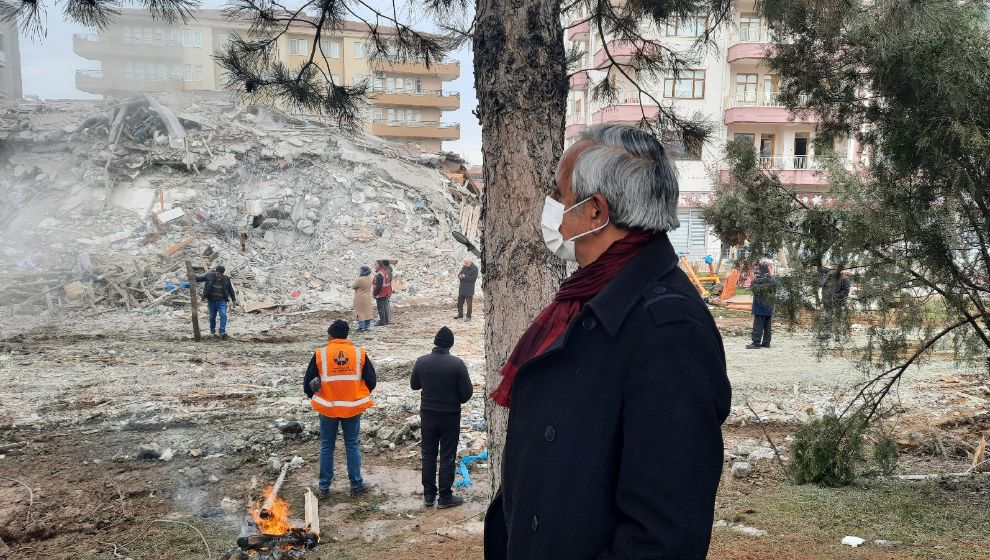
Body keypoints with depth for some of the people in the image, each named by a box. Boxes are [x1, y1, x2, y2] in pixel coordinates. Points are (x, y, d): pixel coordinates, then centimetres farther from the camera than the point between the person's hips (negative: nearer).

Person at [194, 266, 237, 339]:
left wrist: (234, 299, 12)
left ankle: (222, 332, -18)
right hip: (211, 301, 1)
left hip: (222, 301, -1)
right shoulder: (209, 276, -5)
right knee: (212, 316, 11)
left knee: (223, 315, -16)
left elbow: (230, 289, 7)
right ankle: (212, 332, 27)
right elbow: (200, 278, 1)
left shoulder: (226, 279, -2)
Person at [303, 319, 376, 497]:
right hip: (353, 408, 1)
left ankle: (324, 487, 18)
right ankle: (356, 484, 16)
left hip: (327, 408, 0)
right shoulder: (359, 353, -4)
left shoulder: (320, 354, -7)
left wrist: (315, 398, 17)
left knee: (326, 447, 12)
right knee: (352, 445, 12)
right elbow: (371, 381, 1)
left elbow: (308, 383, -1)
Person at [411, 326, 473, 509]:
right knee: (447, 457, 7)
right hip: (450, 416, -3)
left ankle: (428, 495, 22)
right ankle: (445, 497, 12)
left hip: (427, 414, 3)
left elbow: (414, 385, 8)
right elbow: (467, 392, -13)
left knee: (428, 455, 14)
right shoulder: (457, 364, -18)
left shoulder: (421, 361, -7)